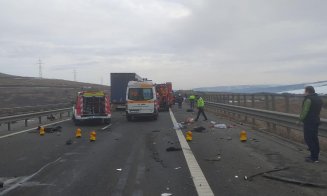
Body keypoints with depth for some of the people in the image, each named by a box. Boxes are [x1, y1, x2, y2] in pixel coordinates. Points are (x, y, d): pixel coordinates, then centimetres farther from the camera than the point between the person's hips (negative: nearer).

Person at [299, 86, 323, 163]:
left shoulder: (308, 99, -17)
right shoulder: (319, 99, 12)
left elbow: (305, 111, -18)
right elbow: (318, 111, 15)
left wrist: (301, 118, -5)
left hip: (308, 122, -9)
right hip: (316, 121, 9)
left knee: (309, 139, -3)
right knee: (314, 139, 15)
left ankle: (314, 157, -3)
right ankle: (315, 156, 22)